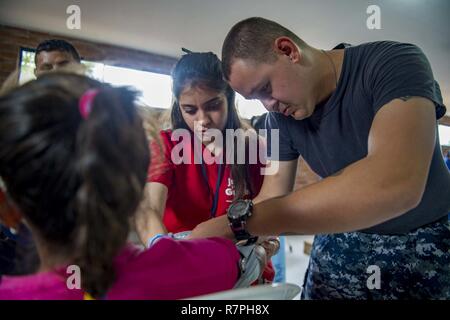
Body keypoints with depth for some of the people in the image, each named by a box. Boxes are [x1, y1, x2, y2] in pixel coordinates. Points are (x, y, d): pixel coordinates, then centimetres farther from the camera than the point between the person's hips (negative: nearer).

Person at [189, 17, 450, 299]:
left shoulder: (394, 62, -25)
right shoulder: (280, 116, -8)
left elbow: (396, 183, -41)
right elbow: (273, 197, -7)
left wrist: (241, 220, -43)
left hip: (425, 241, -3)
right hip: (340, 241, 4)